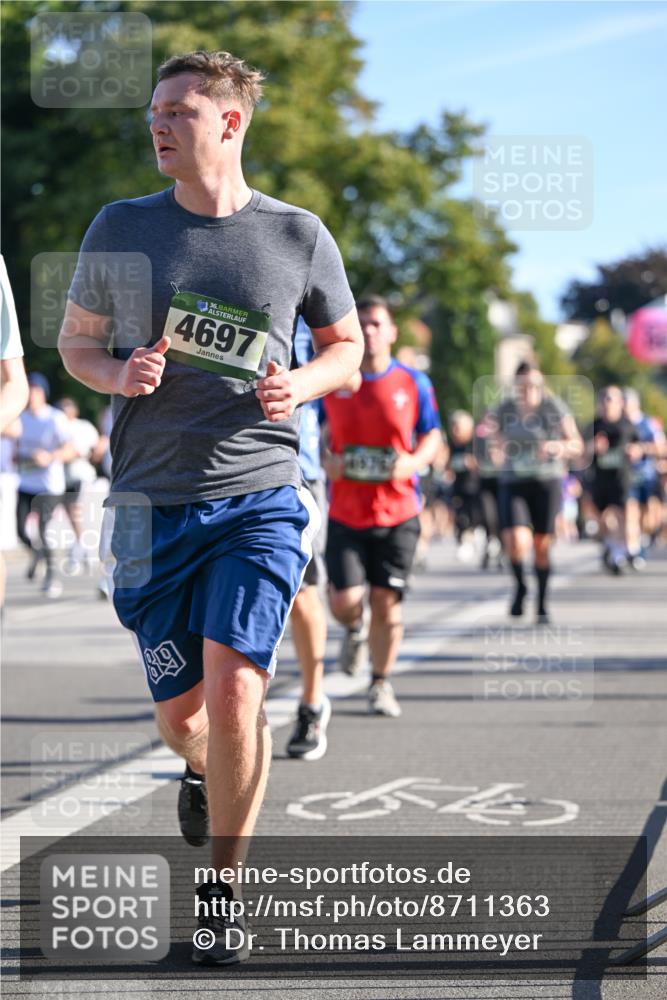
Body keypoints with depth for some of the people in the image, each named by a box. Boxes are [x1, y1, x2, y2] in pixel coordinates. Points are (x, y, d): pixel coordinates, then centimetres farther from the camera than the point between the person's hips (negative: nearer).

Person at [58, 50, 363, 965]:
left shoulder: (299, 236, 2)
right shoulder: (121, 229, 3)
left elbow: (345, 344, 15)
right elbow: (75, 341, 14)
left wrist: (299, 386, -7)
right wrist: (118, 375, -9)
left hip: (261, 495, -1)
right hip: (153, 503, 2)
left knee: (233, 690, -16)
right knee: (181, 713, 7)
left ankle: (225, 887, 3)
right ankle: (203, 773, 46)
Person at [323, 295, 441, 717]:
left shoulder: (414, 383, 1)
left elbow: (433, 437, 8)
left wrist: (412, 463, -12)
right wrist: (326, 461, -9)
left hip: (397, 512, 0)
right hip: (345, 511, 0)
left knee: (387, 601, 0)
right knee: (345, 601, -9)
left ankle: (381, 684, 18)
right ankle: (355, 630, 29)